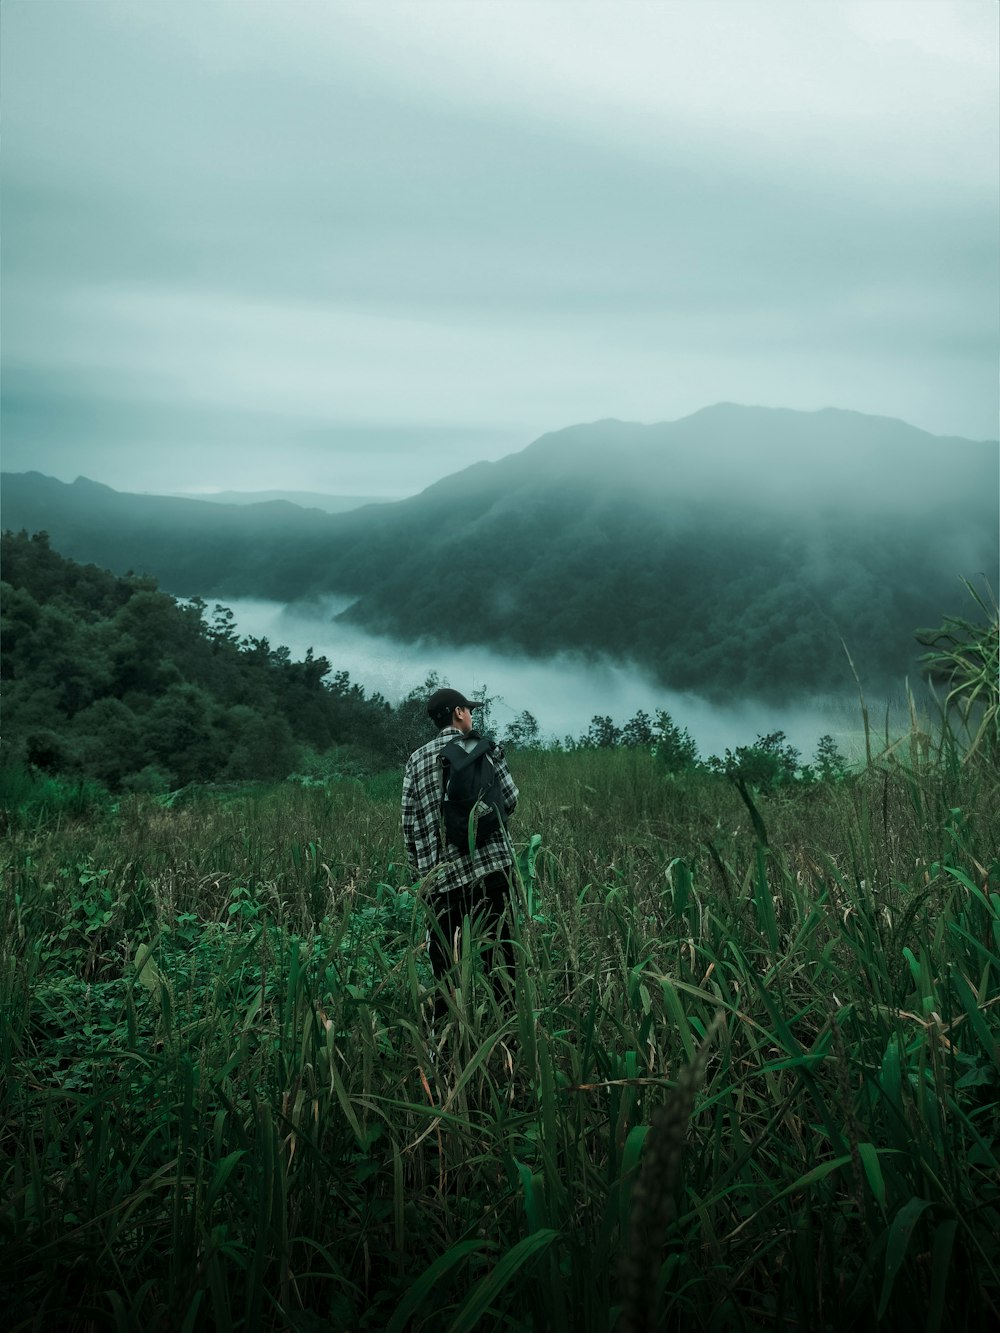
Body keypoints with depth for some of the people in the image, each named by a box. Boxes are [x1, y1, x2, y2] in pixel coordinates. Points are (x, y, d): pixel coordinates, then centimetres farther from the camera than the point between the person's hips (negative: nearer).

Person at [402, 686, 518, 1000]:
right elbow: (509, 800, 1)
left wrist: (419, 870, 15)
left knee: (444, 954, 8)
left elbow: (409, 822, 7)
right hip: (492, 862, -2)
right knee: (500, 947, 5)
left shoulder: (417, 759, 9)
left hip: (442, 872, 2)